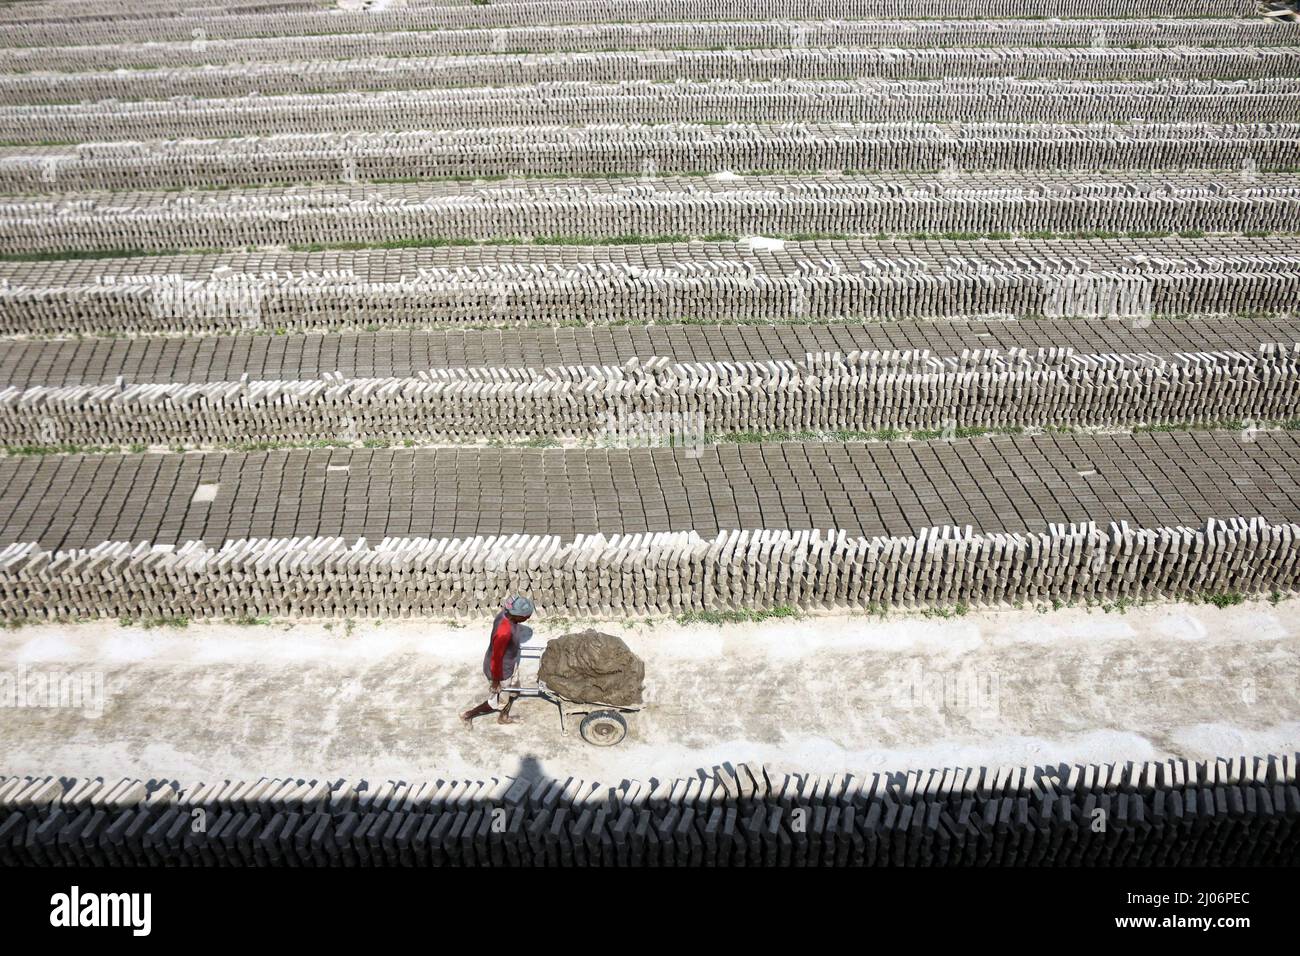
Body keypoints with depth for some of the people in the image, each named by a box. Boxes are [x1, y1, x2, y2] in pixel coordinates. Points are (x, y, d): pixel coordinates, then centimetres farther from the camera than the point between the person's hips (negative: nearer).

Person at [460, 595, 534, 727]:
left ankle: (503, 717, 53)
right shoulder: (504, 632, -42)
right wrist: (496, 681, -18)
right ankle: (468, 715, 35)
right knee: (499, 702, 16)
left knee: (513, 692, 28)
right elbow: (496, 658, -30)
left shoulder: (507, 615, -16)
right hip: (500, 671, -8)